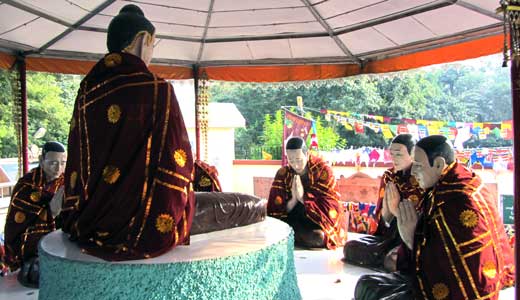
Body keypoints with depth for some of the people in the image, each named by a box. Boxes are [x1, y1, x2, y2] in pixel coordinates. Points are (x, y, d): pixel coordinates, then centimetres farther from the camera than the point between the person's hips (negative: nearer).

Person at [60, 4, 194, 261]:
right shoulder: (157, 90, -15)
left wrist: (74, 219, 17)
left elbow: (77, 163, 6)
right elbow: (176, 163, -13)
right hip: (140, 226, -6)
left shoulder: (87, 91, 1)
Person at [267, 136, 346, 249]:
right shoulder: (282, 174, -6)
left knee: (318, 237, -32)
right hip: (294, 222, 3)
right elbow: (275, 210, -7)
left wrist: (303, 198, -24)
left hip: (319, 222, -2)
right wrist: (293, 200, -24)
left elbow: (330, 207, -16)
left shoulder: (323, 171, -13)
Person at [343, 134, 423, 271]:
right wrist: (386, 209, -14)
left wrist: (397, 210, -19)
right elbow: (381, 220, 9)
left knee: (393, 260, -35)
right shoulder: (389, 176, 6)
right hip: (391, 235, 5)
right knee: (351, 247, -16)